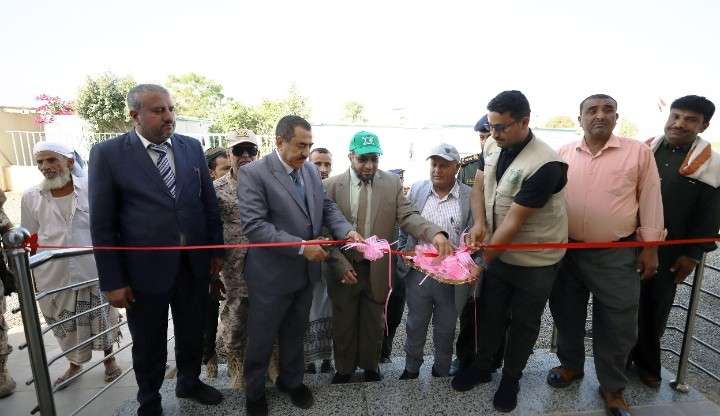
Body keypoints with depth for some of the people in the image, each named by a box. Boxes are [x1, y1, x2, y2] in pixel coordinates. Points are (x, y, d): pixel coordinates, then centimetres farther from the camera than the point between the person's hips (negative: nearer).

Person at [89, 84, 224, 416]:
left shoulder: (192, 147, 2)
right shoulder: (108, 153, -7)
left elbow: (209, 202, 6)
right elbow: (102, 224, -7)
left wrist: (216, 250, 5)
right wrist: (112, 280, -8)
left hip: (194, 263, 3)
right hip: (145, 268, -2)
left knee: (192, 332, 20)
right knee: (148, 344, 17)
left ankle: (189, 382, 47)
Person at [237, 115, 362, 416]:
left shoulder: (310, 170, 2)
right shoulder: (253, 173, -18)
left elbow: (327, 207, 6)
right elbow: (254, 226, -25)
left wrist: (347, 231, -13)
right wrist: (301, 247, -28)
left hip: (305, 272, 5)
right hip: (271, 274, -5)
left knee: (295, 333, 25)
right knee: (261, 338, 16)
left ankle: (291, 380, 49)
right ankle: (254, 391, 43)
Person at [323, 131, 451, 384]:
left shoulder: (392, 183, -4)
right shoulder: (332, 186, -7)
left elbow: (407, 216, -15)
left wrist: (434, 234, -34)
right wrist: (340, 264, -16)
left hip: (377, 269, 1)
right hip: (344, 269, 0)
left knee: (373, 323, 20)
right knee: (343, 323, 18)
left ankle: (370, 366, 46)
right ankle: (344, 368, 43)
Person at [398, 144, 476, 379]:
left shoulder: (470, 196, -6)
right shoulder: (416, 190, 0)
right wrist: (403, 253, 0)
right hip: (418, 272, 2)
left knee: (445, 328, 18)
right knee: (415, 324, 18)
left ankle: (441, 371, 41)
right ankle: (411, 368, 40)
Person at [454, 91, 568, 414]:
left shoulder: (544, 164, -27)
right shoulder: (492, 147, -6)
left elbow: (514, 220, -27)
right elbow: (479, 184, 4)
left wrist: (483, 259, -22)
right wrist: (479, 223, -14)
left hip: (534, 261, -5)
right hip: (498, 251, 6)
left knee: (523, 322, 14)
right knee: (490, 312, 18)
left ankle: (511, 378, 36)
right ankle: (483, 366, 40)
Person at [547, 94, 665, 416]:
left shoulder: (639, 151, -3)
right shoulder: (563, 154, 2)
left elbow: (650, 201, 0)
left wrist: (650, 248, -2)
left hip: (617, 255, -2)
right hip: (566, 251, 2)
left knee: (616, 326, 9)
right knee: (567, 315, 16)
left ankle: (613, 388, 31)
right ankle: (571, 365, 40)